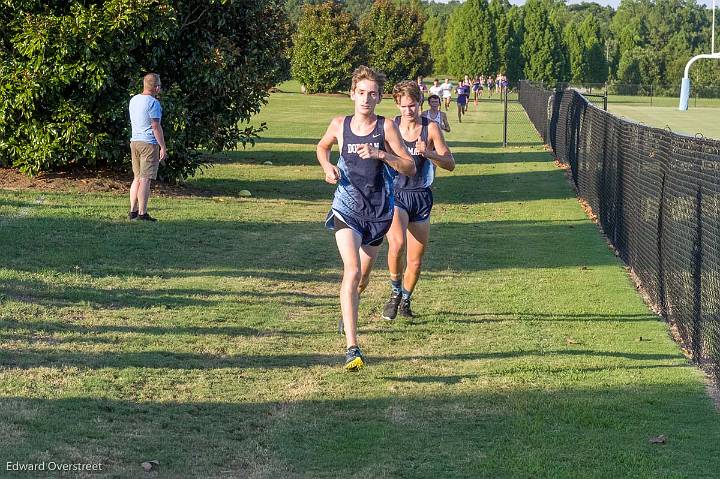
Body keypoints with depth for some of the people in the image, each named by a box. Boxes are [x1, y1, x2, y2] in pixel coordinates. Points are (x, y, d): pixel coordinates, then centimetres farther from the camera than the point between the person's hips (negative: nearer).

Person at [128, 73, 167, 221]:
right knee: (145, 179, -7)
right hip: (149, 143, -8)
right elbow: (156, 127, -16)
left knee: (137, 178, 14)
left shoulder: (134, 100, 11)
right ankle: (142, 213, -7)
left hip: (134, 141, 8)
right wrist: (163, 147, -12)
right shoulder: (153, 103, -14)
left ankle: (133, 211, 14)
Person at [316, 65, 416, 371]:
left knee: (364, 273, 19)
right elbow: (322, 147, 22)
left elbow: (410, 168, -8)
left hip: (379, 211, 1)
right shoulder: (340, 125, 0)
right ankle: (351, 348, -26)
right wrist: (327, 166, 2)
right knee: (352, 270, -20)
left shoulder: (386, 127, -5)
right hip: (347, 208, -1)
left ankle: (348, 314, 54)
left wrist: (381, 154, -22)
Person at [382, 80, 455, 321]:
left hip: (421, 197, 2)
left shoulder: (430, 128, -2)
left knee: (415, 260, 7)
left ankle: (405, 300, 33)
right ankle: (395, 291, -5)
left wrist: (428, 153, -23)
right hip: (395, 194, -1)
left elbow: (450, 164, -6)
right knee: (397, 243, -28)